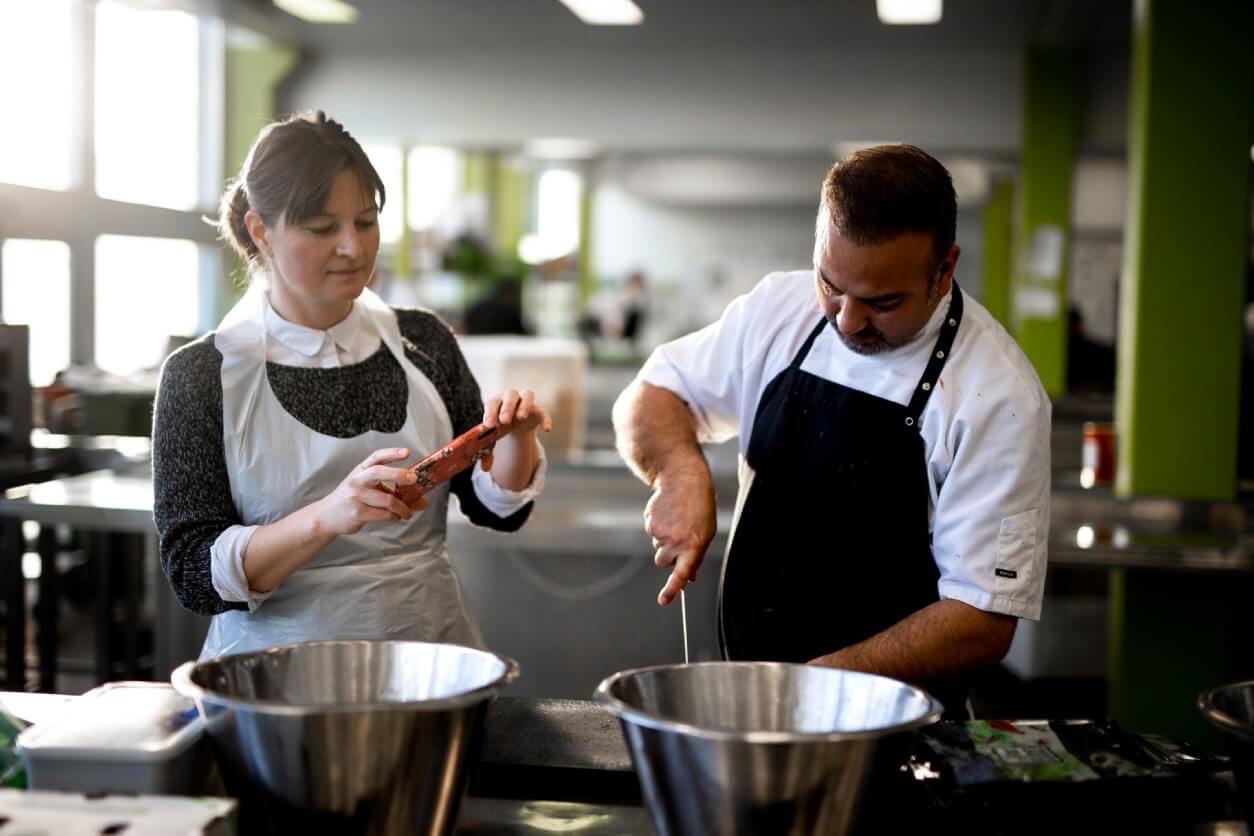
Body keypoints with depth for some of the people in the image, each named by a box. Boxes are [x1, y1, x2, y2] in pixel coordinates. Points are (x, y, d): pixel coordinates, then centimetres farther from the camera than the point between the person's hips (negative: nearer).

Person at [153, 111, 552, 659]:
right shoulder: (201, 375, -3)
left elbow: (497, 509, 13)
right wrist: (328, 517, -23)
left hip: (429, 652, 2)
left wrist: (515, 438, -8)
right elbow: (194, 574, -8)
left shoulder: (422, 342, 7)